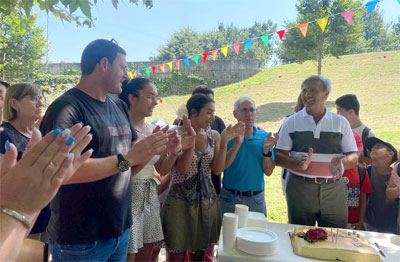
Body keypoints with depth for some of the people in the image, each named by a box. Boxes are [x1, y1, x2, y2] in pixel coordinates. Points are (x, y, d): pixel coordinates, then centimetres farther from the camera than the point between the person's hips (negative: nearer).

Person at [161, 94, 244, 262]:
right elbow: (183, 169, -17)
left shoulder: (214, 136, 3)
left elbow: (217, 170, -2)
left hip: (207, 201, 5)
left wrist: (224, 142, -10)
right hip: (181, 201, -4)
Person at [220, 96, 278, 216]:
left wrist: (266, 150, -17)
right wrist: (237, 144, -22)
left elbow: (268, 172, -2)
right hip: (230, 198, -2)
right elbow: (221, 167, -15)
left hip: (256, 199, 2)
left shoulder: (265, 137, 2)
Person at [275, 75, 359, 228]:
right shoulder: (291, 122, 4)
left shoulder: (341, 122, 8)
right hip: (300, 188, -1)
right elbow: (278, 156, -2)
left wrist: (342, 162, -16)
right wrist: (299, 164, -21)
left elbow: (353, 157, 6)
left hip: (334, 189, 1)